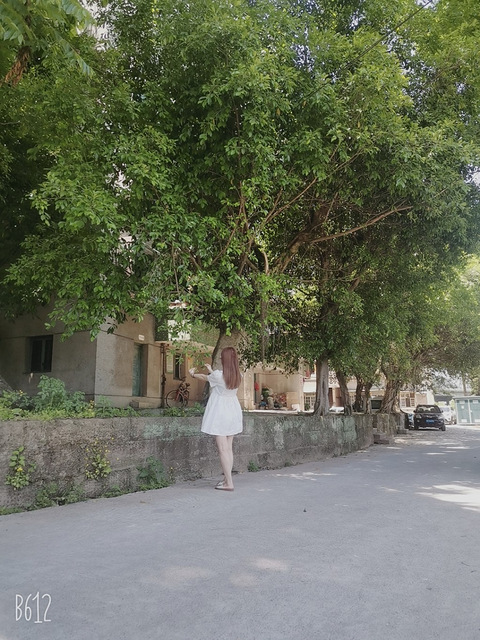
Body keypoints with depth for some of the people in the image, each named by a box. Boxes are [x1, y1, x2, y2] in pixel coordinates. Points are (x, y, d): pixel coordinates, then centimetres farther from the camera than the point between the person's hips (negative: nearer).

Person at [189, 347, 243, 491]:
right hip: (232, 412, 6)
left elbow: (205, 377, 3)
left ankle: (229, 483, -4)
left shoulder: (218, 375, -19)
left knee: (223, 449, -4)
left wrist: (193, 374, 25)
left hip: (220, 413, -6)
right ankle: (227, 479, 21)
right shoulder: (238, 376, -2)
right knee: (229, 448, 13)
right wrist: (211, 370, 36)